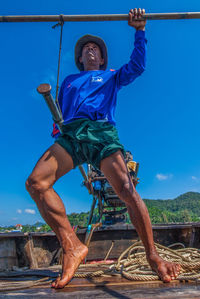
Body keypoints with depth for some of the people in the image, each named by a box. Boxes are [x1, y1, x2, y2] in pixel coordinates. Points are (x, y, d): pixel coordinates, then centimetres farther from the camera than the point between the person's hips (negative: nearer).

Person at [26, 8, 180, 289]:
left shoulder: (111, 76, 32)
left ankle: (152, 255, -10)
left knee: (126, 189, -22)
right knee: (36, 182, -23)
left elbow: (137, 65, 17)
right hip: (71, 133, 2)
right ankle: (72, 247, -21)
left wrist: (139, 30, 14)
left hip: (102, 132, -2)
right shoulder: (69, 81, 37)